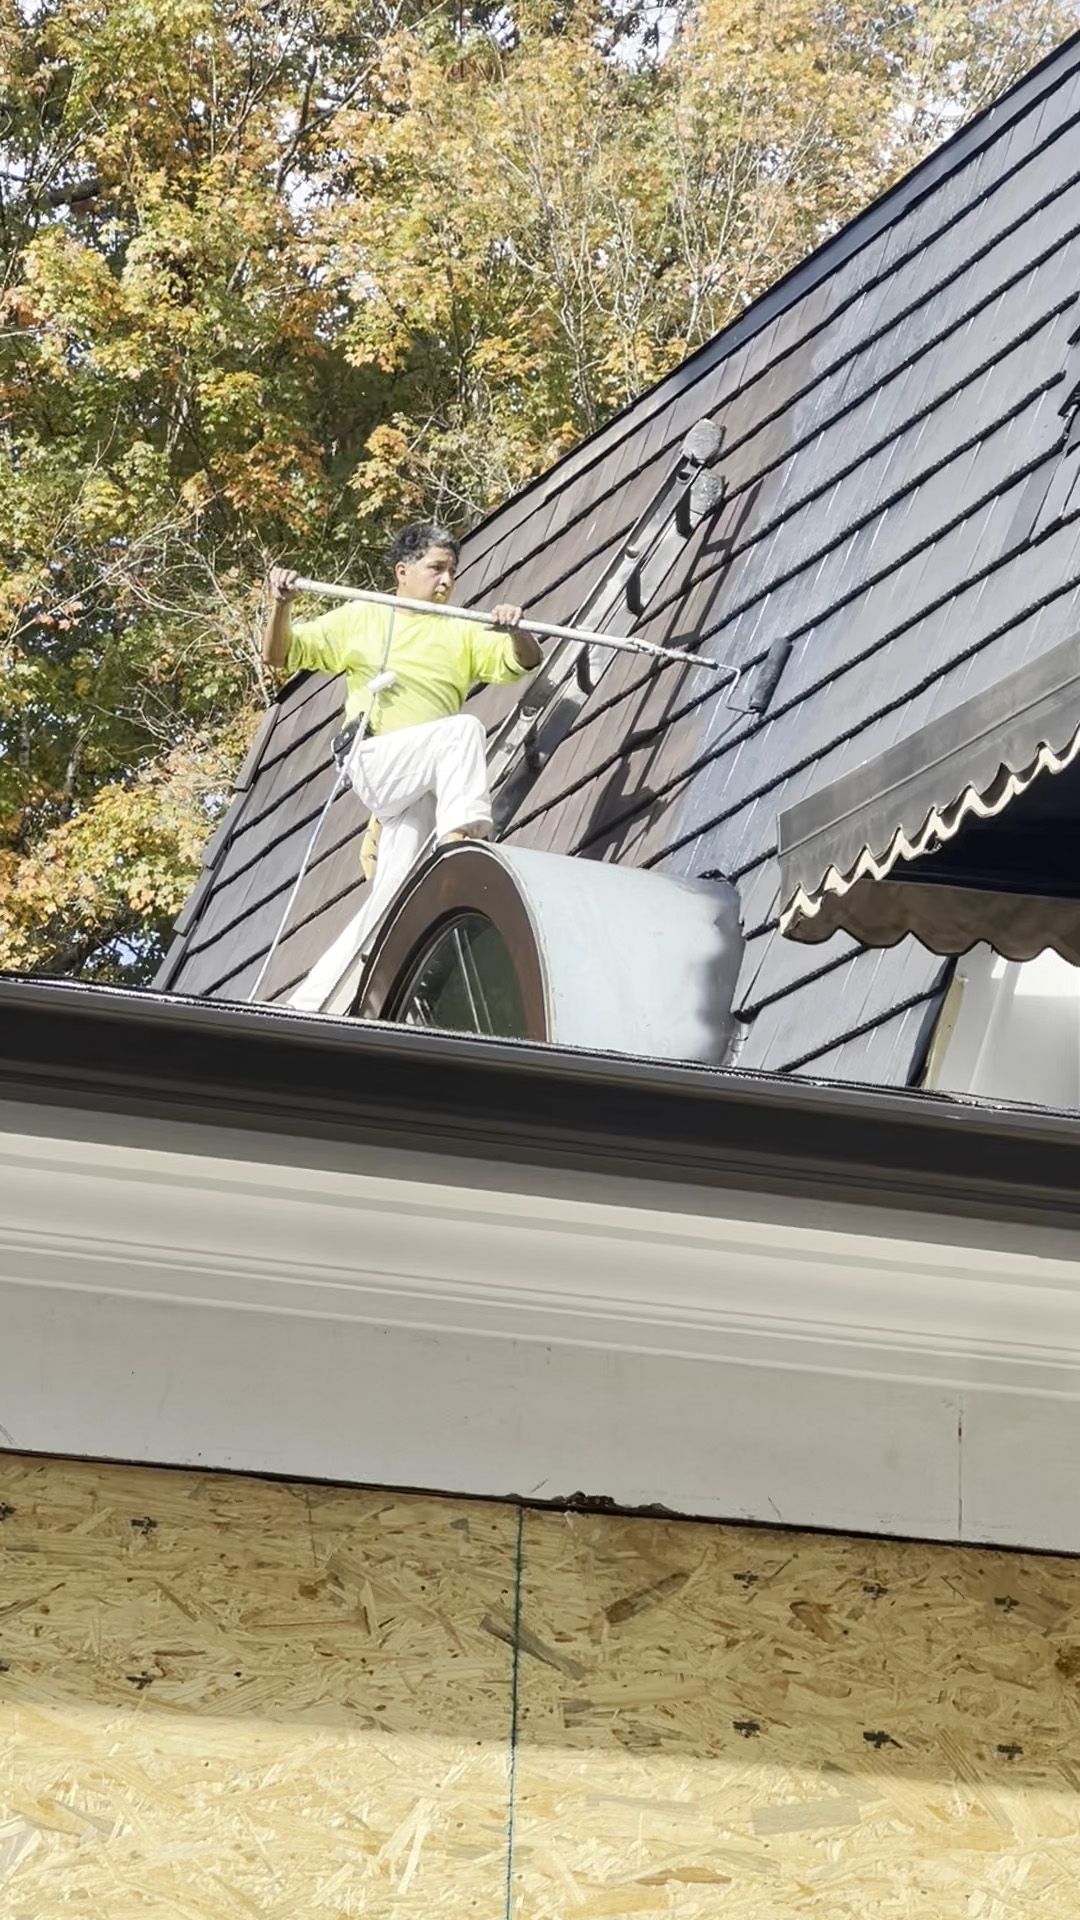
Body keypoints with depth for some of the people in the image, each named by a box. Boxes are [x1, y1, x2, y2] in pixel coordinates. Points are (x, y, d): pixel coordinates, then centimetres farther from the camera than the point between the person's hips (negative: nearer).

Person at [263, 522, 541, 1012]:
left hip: (427, 786, 4)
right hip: (376, 758, -3)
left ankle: (308, 1005, -4)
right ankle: (462, 835, -43)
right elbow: (280, 655, 11)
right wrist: (281, 607, -9)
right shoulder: (361, 617, 16)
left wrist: (515, 632, -13)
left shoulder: (462, 633, 23)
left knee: (390, 902, -7)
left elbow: (525, 659, 10)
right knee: (465, 728, -29)